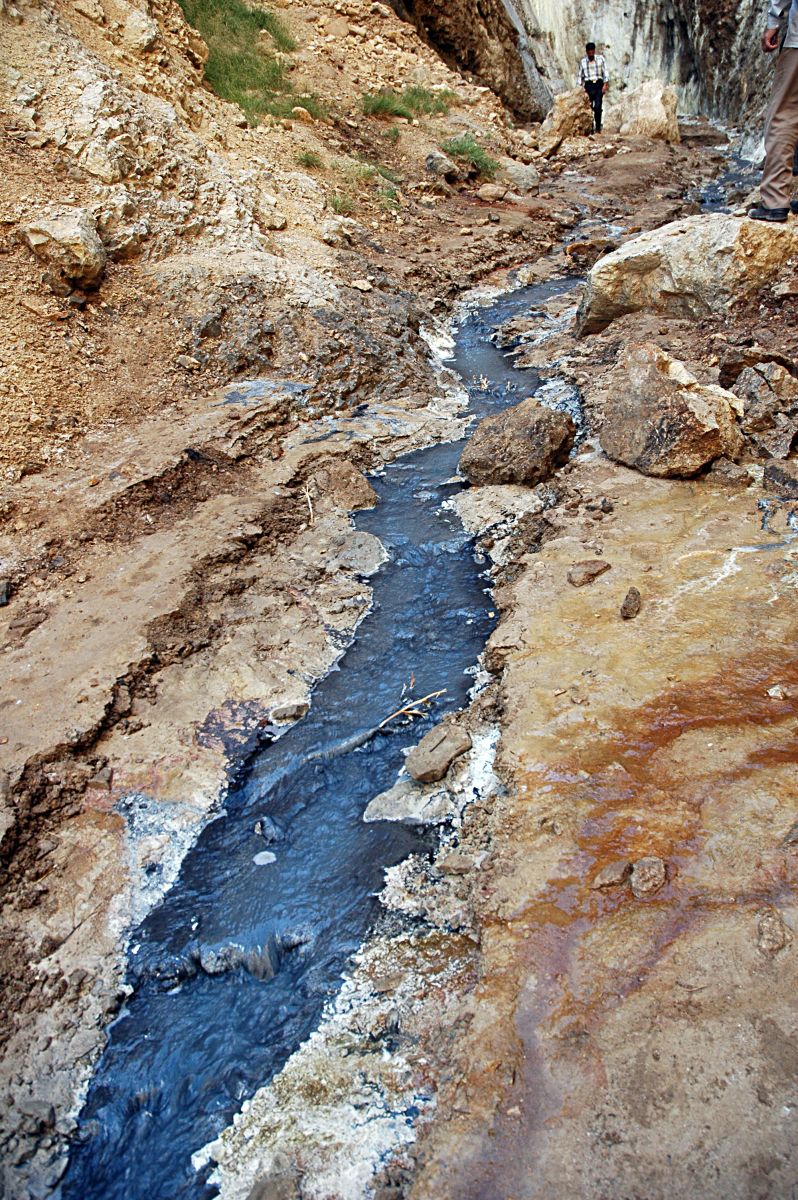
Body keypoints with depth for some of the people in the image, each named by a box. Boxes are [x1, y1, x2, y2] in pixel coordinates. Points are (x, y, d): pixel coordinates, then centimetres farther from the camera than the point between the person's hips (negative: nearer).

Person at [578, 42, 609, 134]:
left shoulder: (600, 59, 3)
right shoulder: (583, 62, 7)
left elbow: (605, 72, 3)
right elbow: (581, 76, 14)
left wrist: (605, 85, -6)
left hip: (598, 85, -2)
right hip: (588, 85, 2)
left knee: (597, 107, -16)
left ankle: (598, 127, -10)